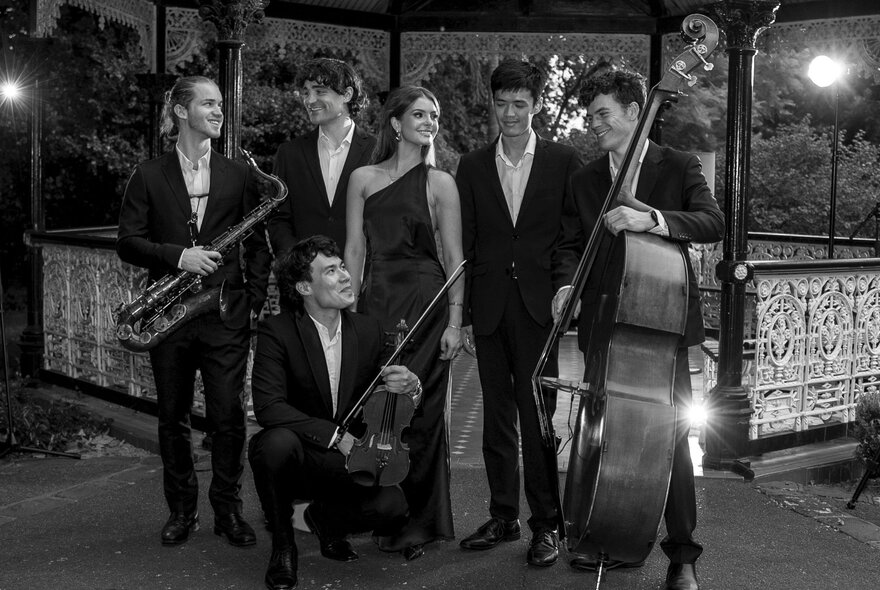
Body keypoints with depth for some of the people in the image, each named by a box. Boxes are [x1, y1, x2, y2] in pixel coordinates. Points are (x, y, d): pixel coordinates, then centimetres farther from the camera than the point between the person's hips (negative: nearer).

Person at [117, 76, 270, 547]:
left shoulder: (239, 175, 7)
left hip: (226, 312, 0)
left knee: (228, 416, 0)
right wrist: (177, 255, -15)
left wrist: (255, 300, -1)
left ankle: (228, 509, 15)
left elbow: (257, 244, 8)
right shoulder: (148, 176, 5)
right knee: (172, 416, 9)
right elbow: (128, 242, 1)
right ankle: (181, 509, 22)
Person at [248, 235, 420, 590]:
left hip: (346, 462, 3)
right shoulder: (277, 331, -13)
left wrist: (410, 387, -19)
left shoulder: (368, 331, 0)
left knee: (392, 508, -23)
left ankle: (325, 519, 14)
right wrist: (334, 436, -28)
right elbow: (268, 406, -23)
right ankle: (282, 544, -9)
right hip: (293, 454, -3)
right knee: (278, 442, -38)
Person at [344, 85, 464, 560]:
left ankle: (420, 521, 13)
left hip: (426, 305, -2)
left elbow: (454, 257, 0)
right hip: (375, 302, 2)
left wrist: (455, 322, -7)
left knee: (419, 414, 1)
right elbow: (355, 249, 7)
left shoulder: (439, 183, 3)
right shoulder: (363, 179, 9)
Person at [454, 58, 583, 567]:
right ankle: (503, 517, 19)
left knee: (537, 415, -4)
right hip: (490, 309, 3)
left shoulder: (564, 161, 3)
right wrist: (463, 311, 4)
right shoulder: (473, 167, 11)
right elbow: (465, 243, 9)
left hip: (539, 305, -3)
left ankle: (546, 524, 6)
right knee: (497, 416, 9)